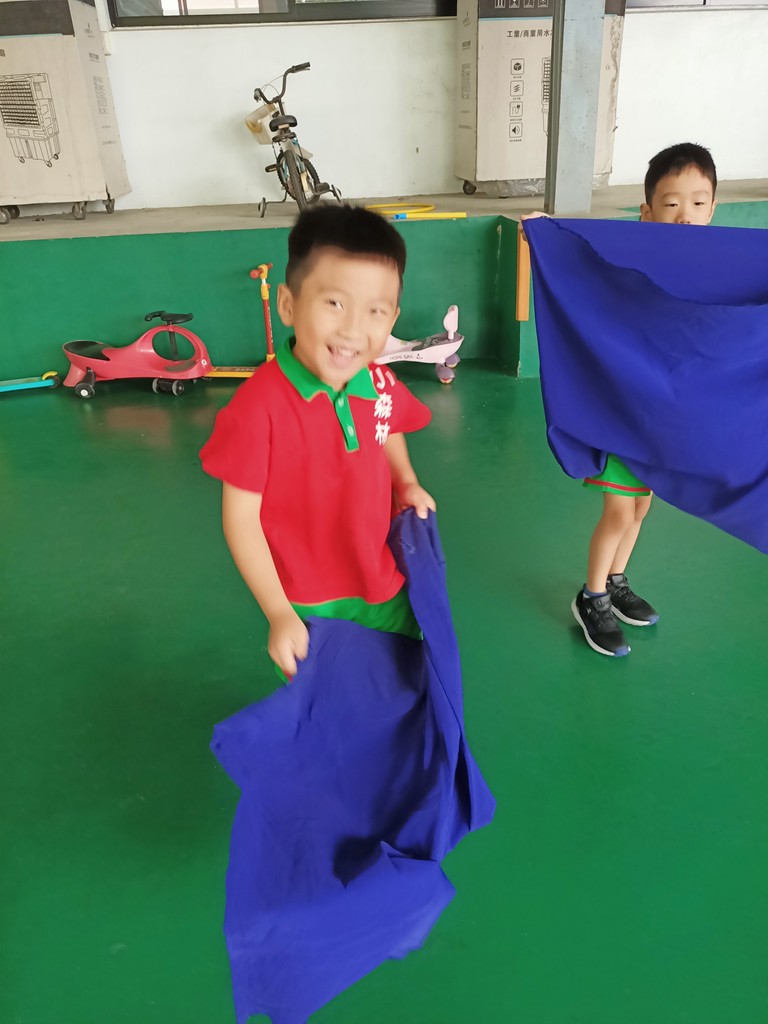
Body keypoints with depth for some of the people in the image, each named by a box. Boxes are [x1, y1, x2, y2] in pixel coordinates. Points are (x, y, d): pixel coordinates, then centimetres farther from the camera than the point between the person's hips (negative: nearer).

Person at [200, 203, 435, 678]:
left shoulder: (383, 386, -10)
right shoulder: (260, 406, -26)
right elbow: (241, 517, -18)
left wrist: (407, 482, -2)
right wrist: (279, 615, -18)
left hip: (387, 594, 5)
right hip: (306, 610, -4)